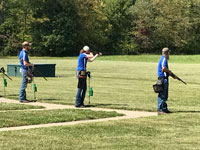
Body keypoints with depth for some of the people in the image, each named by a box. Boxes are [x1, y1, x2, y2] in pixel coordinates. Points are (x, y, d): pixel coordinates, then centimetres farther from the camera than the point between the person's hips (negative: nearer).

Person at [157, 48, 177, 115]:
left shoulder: (163, 59, 20)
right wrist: (170, 72, -11)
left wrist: (172, 75, 19)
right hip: (163, 78, -11)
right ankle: (160, 110, -10)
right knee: (162, 95, -10)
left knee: (165, 95, 16)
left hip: (165, 79, 11)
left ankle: (164, 109, 22)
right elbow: (164, 68, -27)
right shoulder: (164, 59, -12)